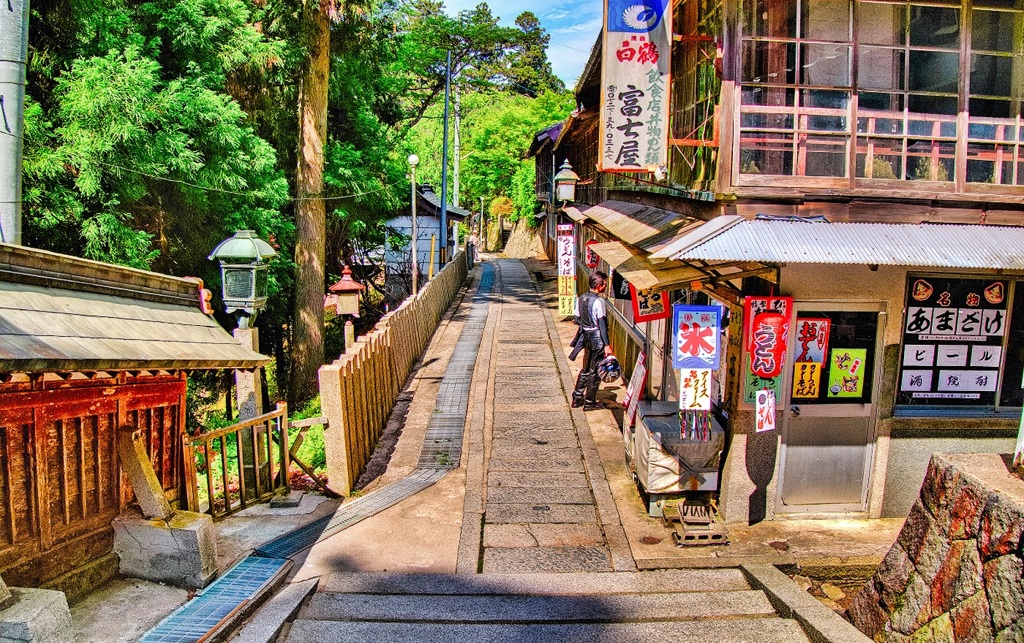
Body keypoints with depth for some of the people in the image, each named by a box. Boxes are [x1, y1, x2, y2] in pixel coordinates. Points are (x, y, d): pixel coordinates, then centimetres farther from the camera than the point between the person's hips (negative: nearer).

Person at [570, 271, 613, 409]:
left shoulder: (581, 298, 4)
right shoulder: (599, 301, -18)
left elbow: (577, 319, 11)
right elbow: (602, 324, -19)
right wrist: (607, 345, -17)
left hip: (586, 337, 7)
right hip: (597, 338, -7)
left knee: (586, 369, 19)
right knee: (595, 371, 4)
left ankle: (577, 398, 22)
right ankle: (589, 402, 11)